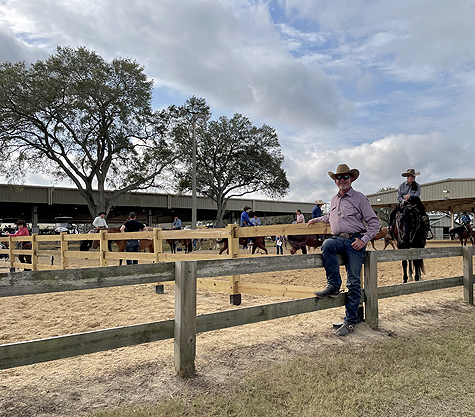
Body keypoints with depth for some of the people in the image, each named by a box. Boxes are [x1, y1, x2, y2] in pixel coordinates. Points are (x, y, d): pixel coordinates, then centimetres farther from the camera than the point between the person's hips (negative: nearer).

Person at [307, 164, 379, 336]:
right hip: (338, 240, 4)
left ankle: (350, 321, 4)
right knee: (327, 244, -32)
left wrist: (364, 240, -14)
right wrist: (316, 220, 35)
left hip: (355, 241, -4)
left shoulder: (359, 197, 0)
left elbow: (374, 222, -3)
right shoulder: (334, 199, 17)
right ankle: (333, 286, -22)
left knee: (353, 282, -3)